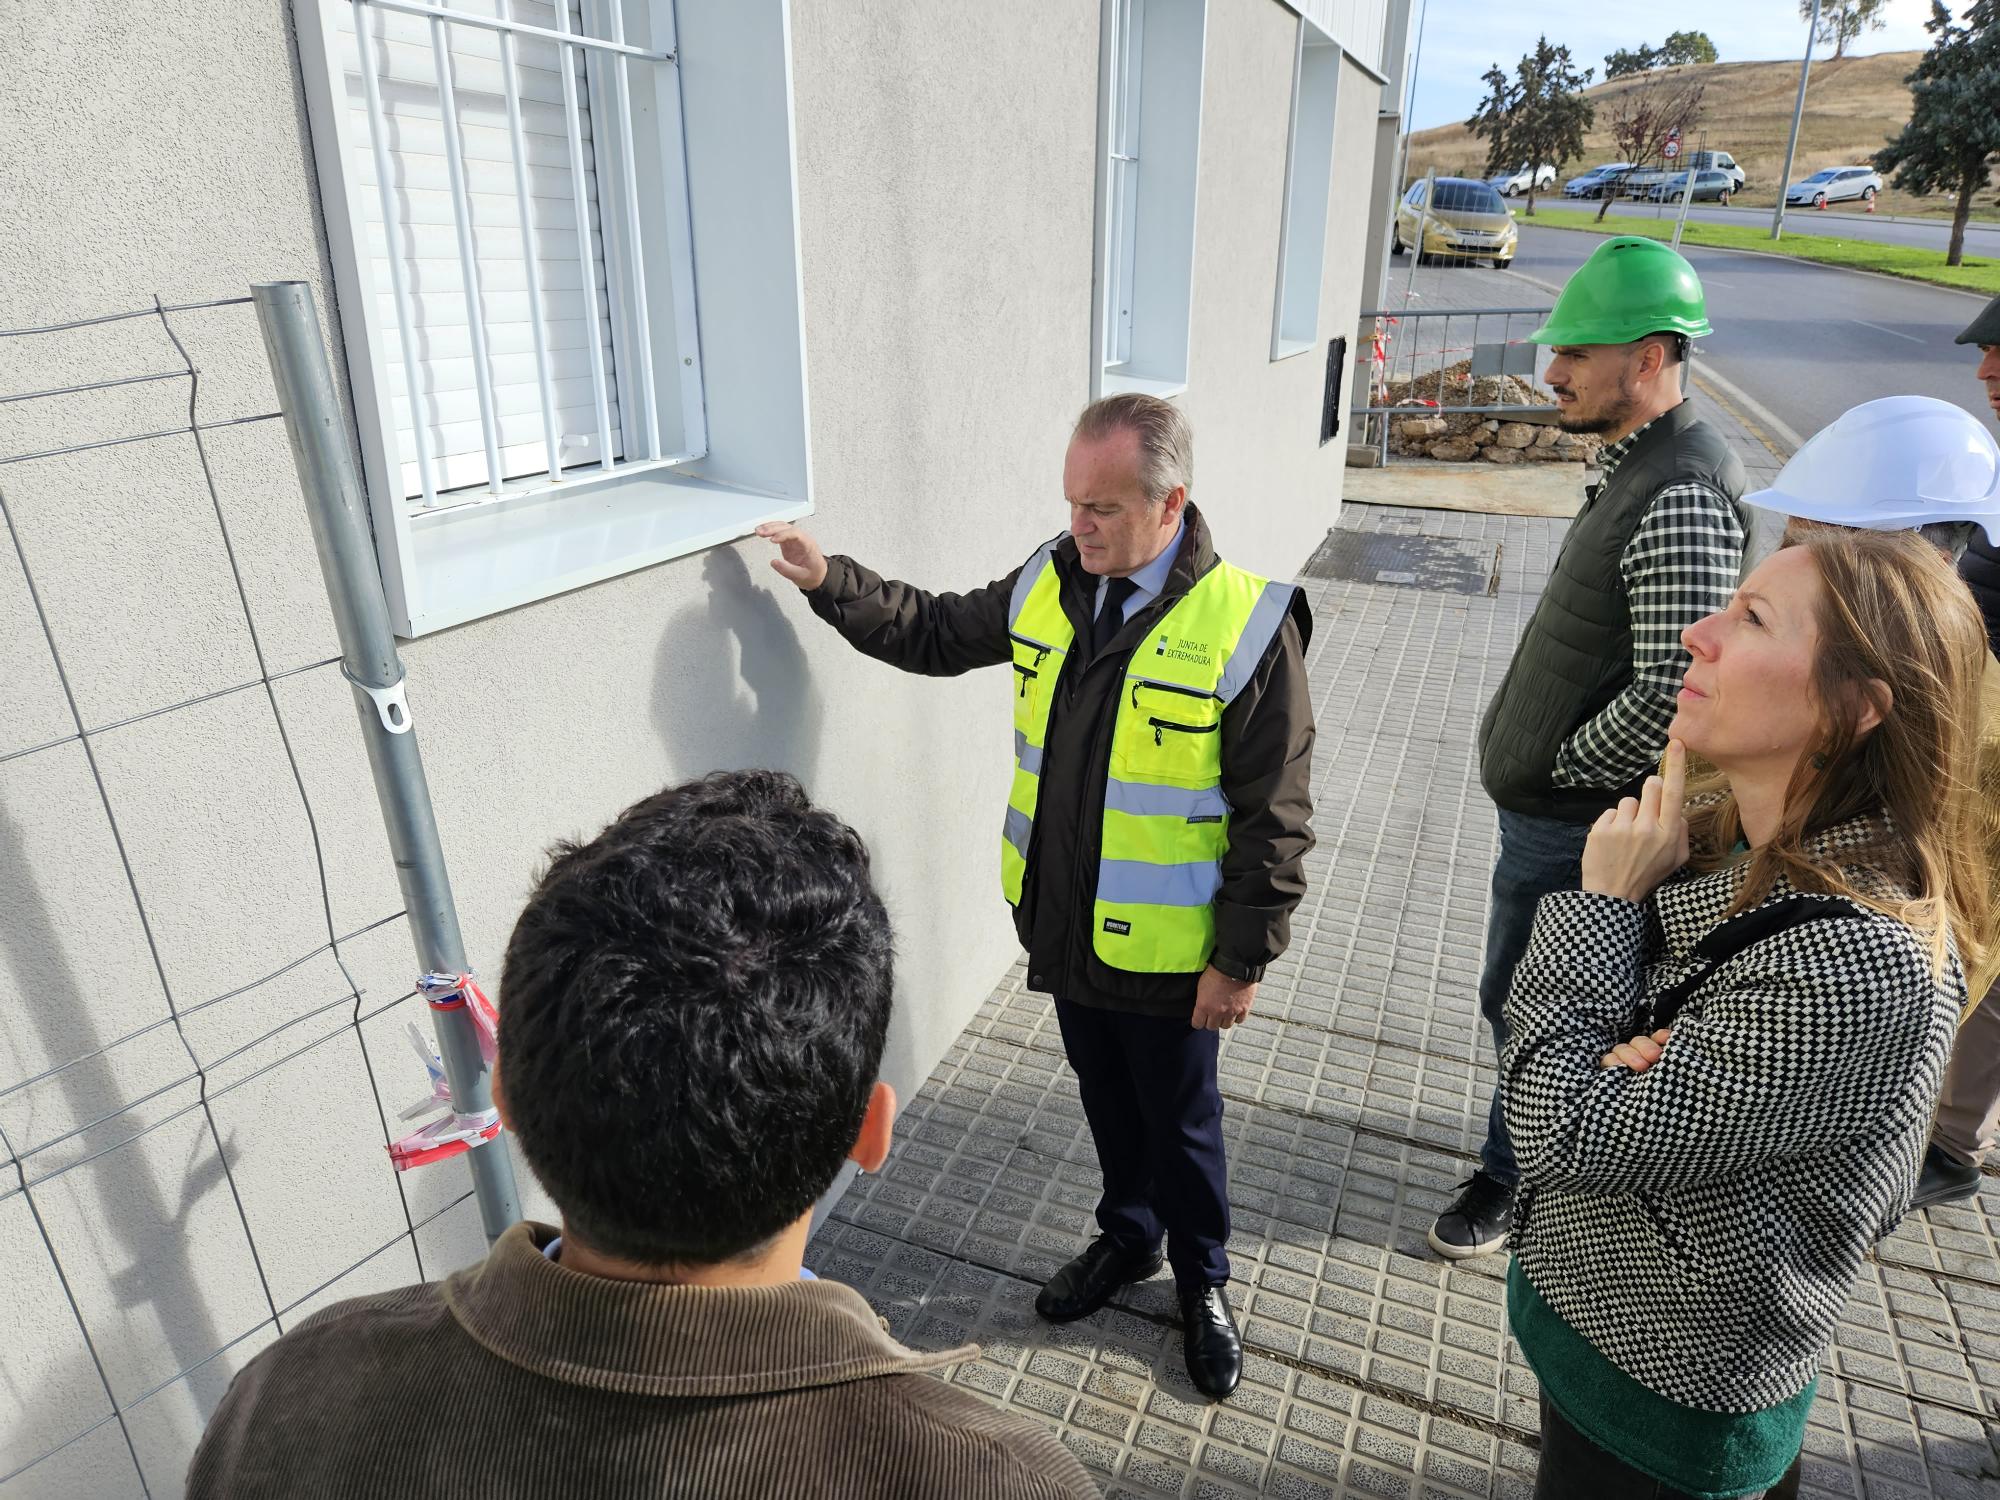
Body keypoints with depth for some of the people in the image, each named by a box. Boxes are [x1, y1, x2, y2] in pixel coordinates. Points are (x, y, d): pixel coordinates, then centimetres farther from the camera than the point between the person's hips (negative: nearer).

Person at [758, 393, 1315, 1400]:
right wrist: (828, 581, 0)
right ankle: (1126, 1239, 51)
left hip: (1164, 951, -5)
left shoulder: (1248, 625, -20)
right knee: (1105, 1099, 25)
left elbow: (1273, 818, -16)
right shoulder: (1047, 585, -4)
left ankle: (1201, 1283, 43)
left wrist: (1242, 958, -13)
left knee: (1179, 1123, 16)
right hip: (1062, 929, 5)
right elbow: (935, 632, 12)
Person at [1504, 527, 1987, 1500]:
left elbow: (1564, 1134, -28)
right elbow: (1532, 1017, -3)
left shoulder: (1858, 963, -33)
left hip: (1667, 1402, -6)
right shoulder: (1720, 843, -7)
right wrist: (1613, 1060, -24)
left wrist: (1604, 900, -22)